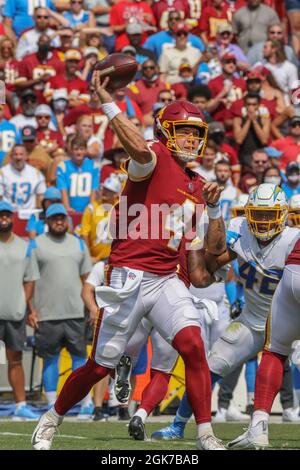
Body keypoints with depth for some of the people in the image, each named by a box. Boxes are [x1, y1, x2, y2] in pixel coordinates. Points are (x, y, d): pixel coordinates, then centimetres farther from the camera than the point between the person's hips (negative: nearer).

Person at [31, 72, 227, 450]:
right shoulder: (156, 158, -6)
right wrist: (107, 104, -35)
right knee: (101, 366, 2)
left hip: (167, 280, 6)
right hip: (130, 277, -6)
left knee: (193, 346, -17)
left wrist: (214, 207, 1)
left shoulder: (197, 186, 15)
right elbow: (139, 149, -34)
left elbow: (215, 248, 16)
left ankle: (206, 437, -13)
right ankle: (51, 419, 26)